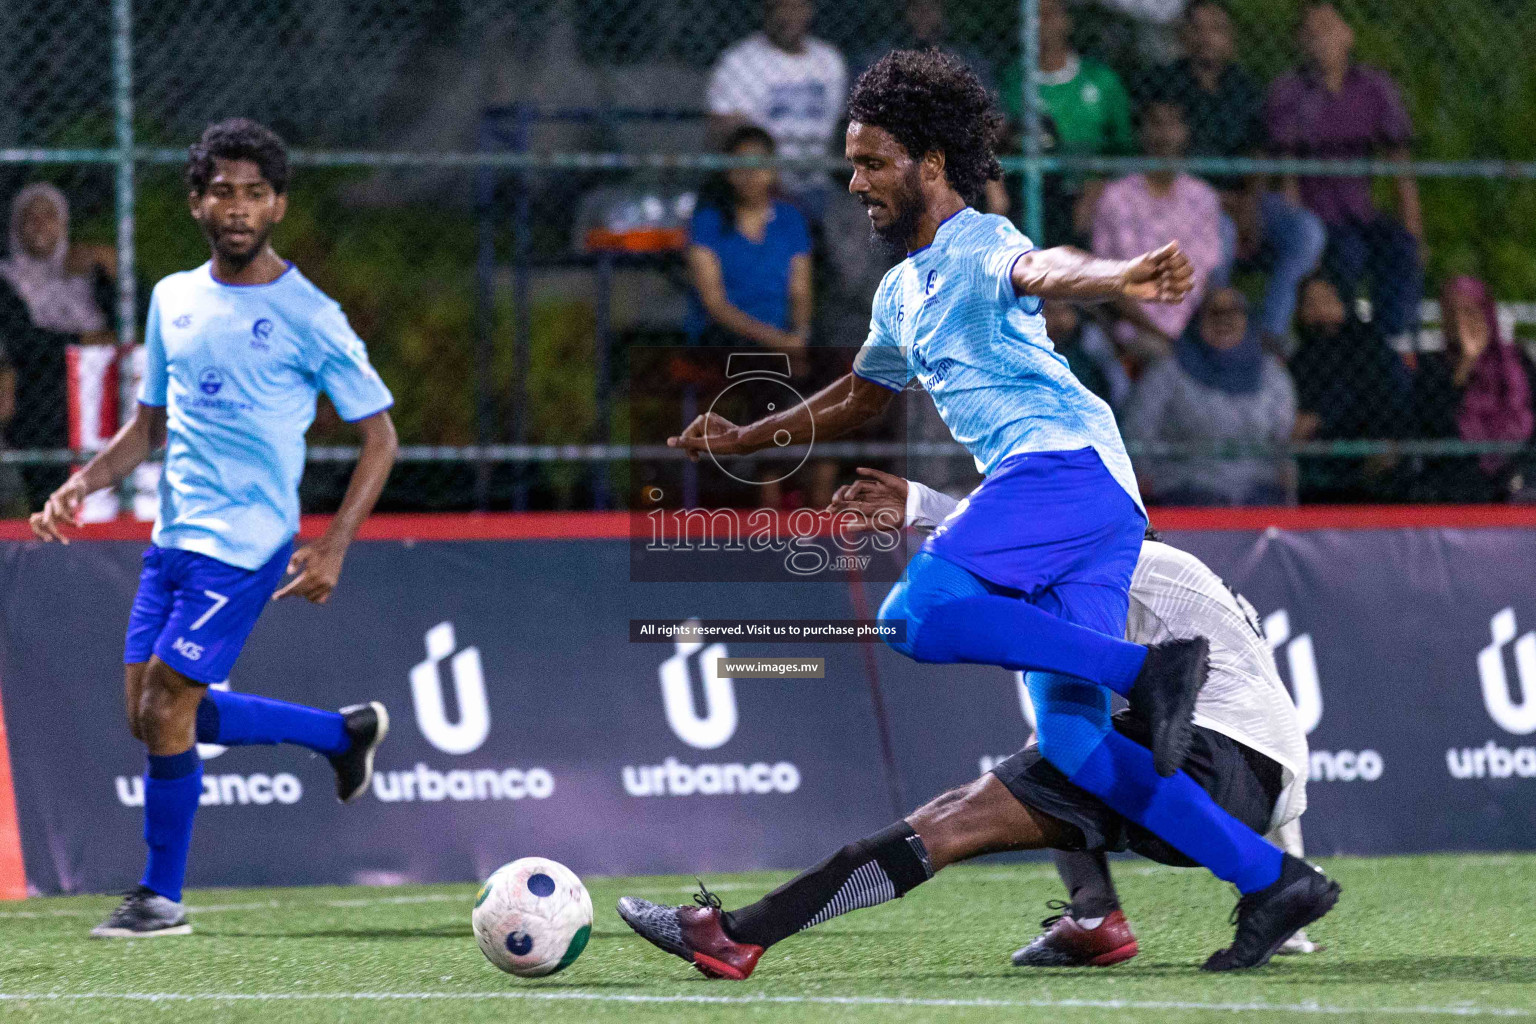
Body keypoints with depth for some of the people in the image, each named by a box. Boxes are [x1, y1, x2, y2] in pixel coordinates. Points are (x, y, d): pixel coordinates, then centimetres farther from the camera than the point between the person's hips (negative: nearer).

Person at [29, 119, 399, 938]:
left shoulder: (308, 316, -7)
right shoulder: (173, 299, 11)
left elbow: (379, 437, -3)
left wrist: (334, 548, -12)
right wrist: (79, 487, 4)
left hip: (243, 545, -7)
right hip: (172, 537, 7)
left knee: (165, 710, -11)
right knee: (152, 712, 8)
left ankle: (162, 896, 5)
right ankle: (344, 732, 26)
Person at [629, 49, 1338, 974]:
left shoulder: (978, 246, -2)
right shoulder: (903, 291, 27)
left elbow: (1042, 269, -26)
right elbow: (858, 398, 45)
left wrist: (1123, 278, -48)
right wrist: (742, 439, 42)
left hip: (1066, 459, -9)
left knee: (916, 616, -26)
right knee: (1072, 742, -1)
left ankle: (1148, 669, -25)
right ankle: (1275, 882, -1)